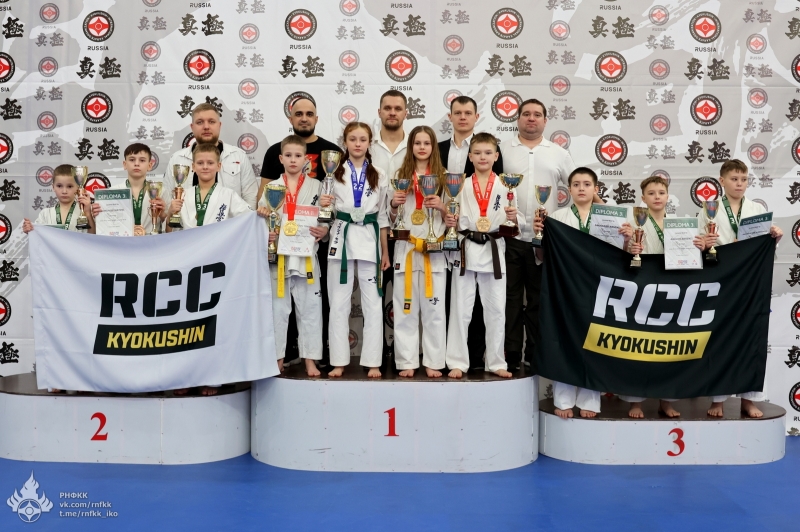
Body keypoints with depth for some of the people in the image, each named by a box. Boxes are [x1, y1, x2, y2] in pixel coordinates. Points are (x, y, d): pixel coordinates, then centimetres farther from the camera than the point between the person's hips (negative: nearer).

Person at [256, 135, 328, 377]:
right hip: (278, 255, 1)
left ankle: (310, 360, 11)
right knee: (277, 309, 7)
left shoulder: (316, 186, 6)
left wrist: (324, 231, -17)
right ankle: (277, 358, 18)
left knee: (310, 309, 3)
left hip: (306, 256, 0)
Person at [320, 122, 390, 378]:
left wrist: (385, 251, 7)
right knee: (339, 303, 2)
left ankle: (373, 362, 8)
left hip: (369, 240, 0)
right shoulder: (335, 173, 6)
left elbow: (383, 215, 10)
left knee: (372, 304, 1)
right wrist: (322, 204, -17)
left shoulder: (379, 176, 9)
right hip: (341, 238, 0)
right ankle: (339, 361, 11)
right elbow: (327, 210, 8)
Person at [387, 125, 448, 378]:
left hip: (434, 249, -1)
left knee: (434, 308, 2)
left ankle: (433, 361, 10)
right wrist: (394, 205, -9)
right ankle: (407, 361, 10)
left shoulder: (443, 177, 5)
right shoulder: (400, 176, 8)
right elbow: (392, 219, 11)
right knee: (405, 307, 2)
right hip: (406, 248, 1)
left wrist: (441, 207, -12)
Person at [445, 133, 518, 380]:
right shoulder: (461, 185, 4)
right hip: (466, 250, 0)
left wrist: (514, 218, -18)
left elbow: (518, 221, 3)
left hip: (494, 251, 0)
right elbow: (456, 221, 6)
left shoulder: (505, 185, 3)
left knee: (496, 309, 7)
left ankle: (496, 362, 19)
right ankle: (457, 362, 12)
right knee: (461, 309, 3)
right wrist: (450, 221, -15)